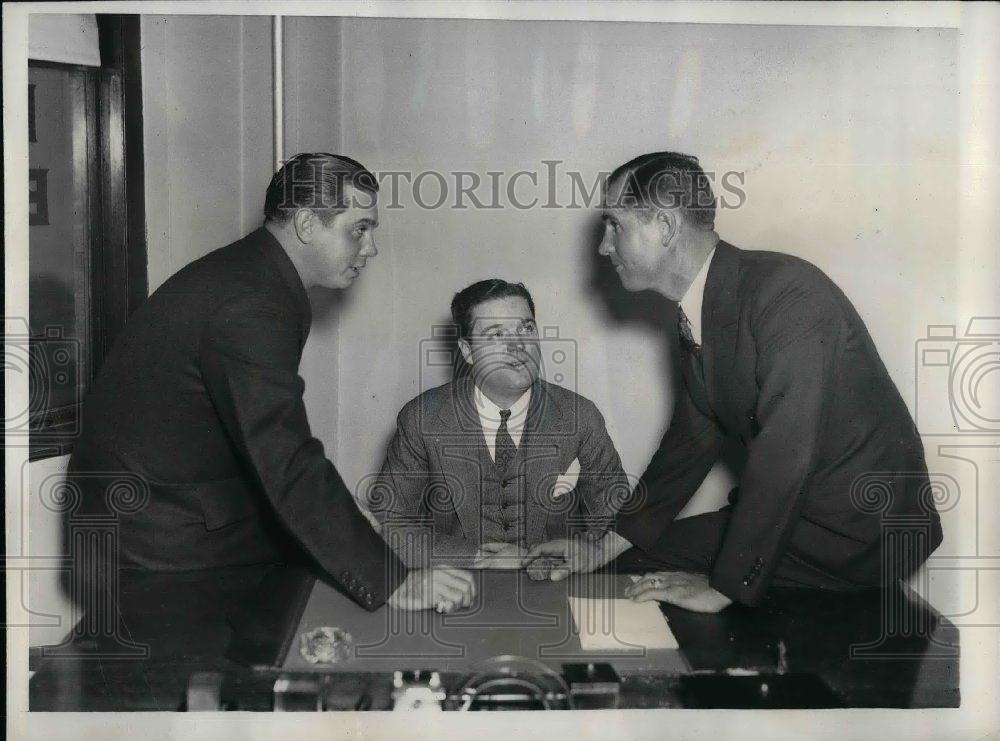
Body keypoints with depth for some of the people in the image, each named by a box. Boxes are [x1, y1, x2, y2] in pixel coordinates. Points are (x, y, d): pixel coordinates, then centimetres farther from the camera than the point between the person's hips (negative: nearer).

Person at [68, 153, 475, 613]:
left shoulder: (250, 273, 7)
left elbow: (272, 448, 10)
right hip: (160, 547, -9)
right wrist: (389, 582, -31)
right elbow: (289, 465, -32)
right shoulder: (248, 304, -25)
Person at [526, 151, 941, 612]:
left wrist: (724, 587, -24)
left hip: (861, 533, -8)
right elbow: (693, 437, 11)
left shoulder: (788, 293, -25)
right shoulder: (695, 318, 3)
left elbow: (784, 455, -29)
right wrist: (609, 545, 7)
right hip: (788, 513, 8)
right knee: (634, 552, 3)